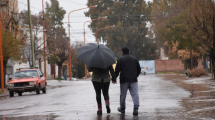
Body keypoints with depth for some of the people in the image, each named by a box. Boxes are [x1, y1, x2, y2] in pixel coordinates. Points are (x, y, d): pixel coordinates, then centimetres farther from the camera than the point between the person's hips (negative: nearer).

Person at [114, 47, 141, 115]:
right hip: (133, 79, 2)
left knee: (123, 94, 10)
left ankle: (122, 108, 22)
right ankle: (136, 108, -20)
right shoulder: (134, 59, 13)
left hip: (124, 79, -2)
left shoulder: (120, 59, 1)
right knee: (135, 93, -5)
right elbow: (139, 69, 18)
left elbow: (117, 70, -6)